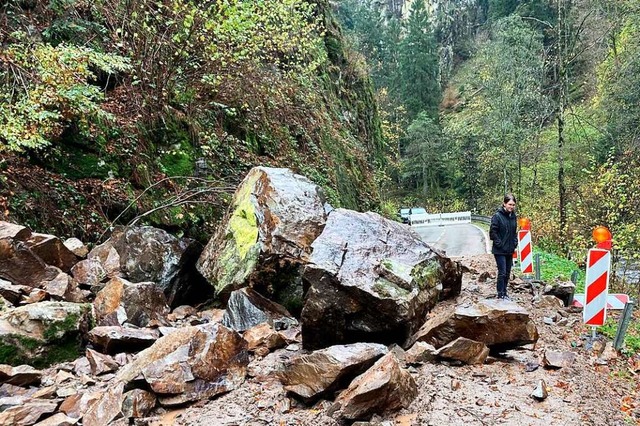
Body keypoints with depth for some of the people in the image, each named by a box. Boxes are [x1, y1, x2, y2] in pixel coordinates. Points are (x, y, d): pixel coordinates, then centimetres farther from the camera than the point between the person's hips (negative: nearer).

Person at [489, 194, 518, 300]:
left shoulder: (513, 216, 8)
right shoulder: (497, 216, -13)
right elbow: (492, 232, -14)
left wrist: (515, 243, 8)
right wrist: (499, 244, -15)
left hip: (510, 251, 7)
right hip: (500, 251, -7)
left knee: (507, 273, 13)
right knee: (502, 273, -6)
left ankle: (504, 293, 23)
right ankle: (500, 295, 3)